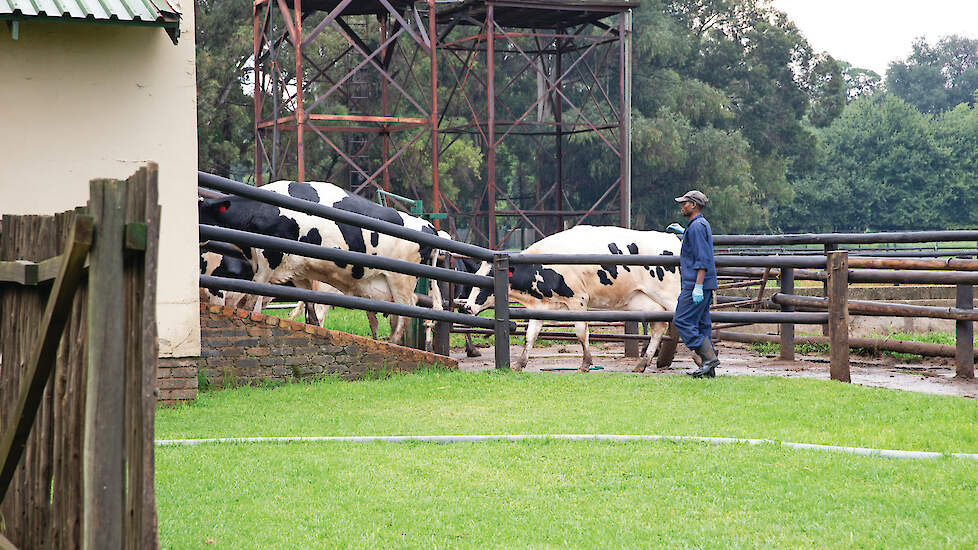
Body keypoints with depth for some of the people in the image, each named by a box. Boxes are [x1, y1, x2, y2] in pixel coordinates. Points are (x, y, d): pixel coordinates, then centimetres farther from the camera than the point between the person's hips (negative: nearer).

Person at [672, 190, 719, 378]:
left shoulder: (697, 226, -13)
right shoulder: (702, 224, 19)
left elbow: (703, 259, -20)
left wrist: (698, 286, -24)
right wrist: (682, 232, 51)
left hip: (695, 283, -10)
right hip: (705, 285, 10)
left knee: (682, 321, -10)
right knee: (701, 324, 9)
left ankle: (709, 357, -14)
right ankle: (708, 368, 8)